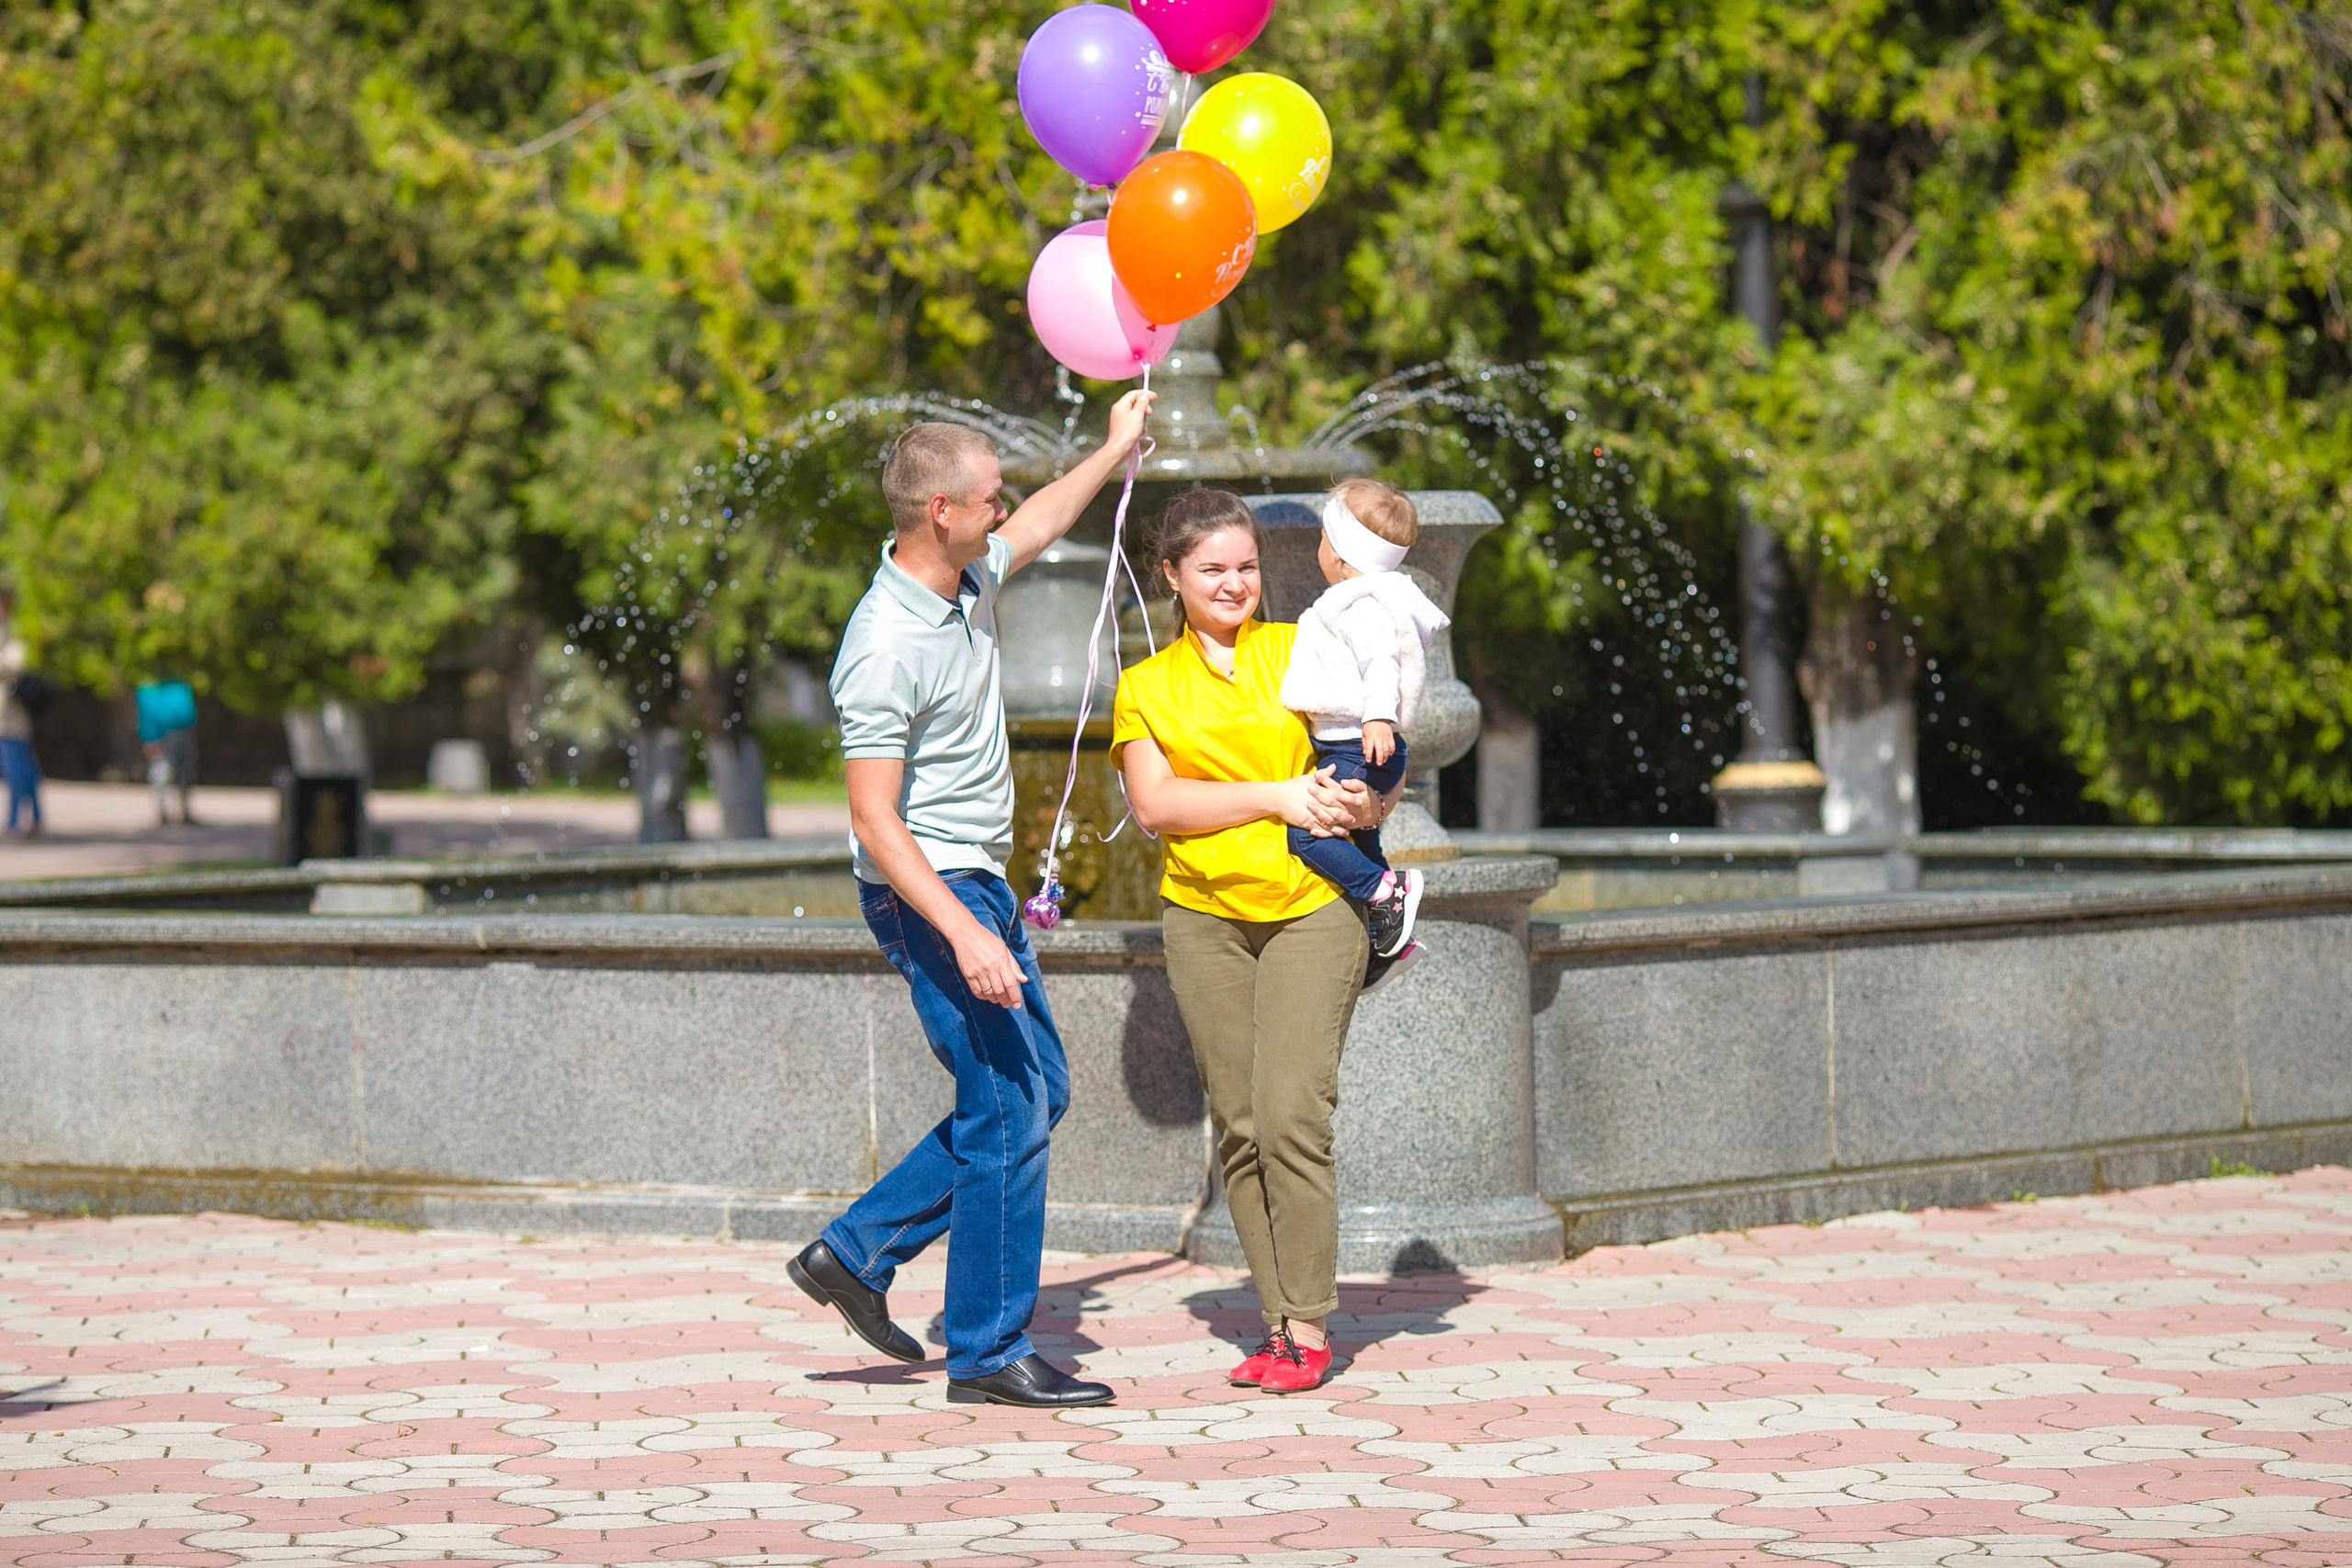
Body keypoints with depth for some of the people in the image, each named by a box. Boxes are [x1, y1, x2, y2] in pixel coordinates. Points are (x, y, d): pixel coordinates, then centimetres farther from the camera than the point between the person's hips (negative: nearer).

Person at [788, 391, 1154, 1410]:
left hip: (978, 883, 10)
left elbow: (1039, 526, 30)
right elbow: (874, 818, -26)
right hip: (928, 892, -10)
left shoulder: (967, 578, 4)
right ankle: (988, 1355, -1)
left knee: (1039, 1090, 14)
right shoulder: (888, 647, -24)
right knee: (1008, 1112, -8)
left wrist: (1116, 448, 39)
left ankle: (855, 1252, 18)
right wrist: (964, 935, -32)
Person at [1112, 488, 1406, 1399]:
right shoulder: (1146, 687, 11)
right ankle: (1277, 1320, 7)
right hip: (1204, 915, 2)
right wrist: (1276, 797, -11)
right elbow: (1154, 802, -3)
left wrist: (1367, 803, -9)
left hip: (1310, 908, -2)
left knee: (1293, 1115, -12)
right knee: (1239, 1127, 1)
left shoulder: (1300, 650, 10)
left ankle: (1309, 1330, -8)